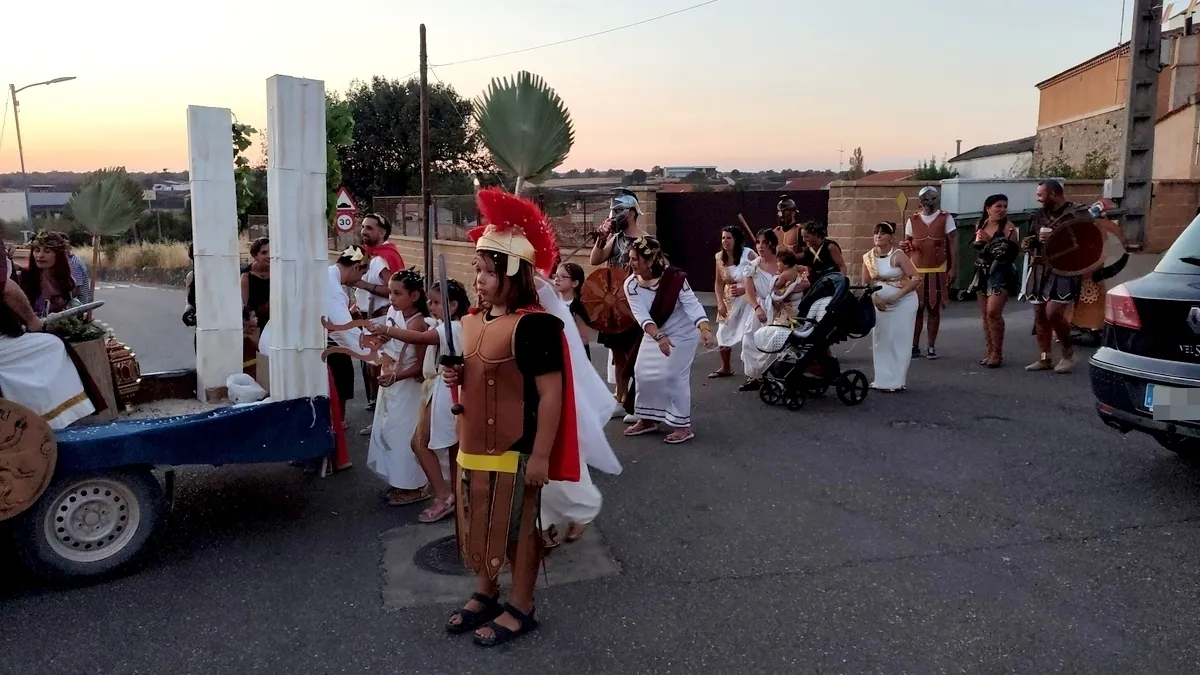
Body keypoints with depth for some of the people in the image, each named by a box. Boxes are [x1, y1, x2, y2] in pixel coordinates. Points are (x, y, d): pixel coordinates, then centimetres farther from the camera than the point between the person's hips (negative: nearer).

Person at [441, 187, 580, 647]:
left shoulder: (534, 325, -18)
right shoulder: (469, 322, 8)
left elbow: (551, 393, -20)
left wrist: (541, 454, -20)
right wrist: (455, 378, -2)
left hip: (514, 451, -8)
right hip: (473, 445, 8)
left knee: (518, 527, 6)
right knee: (479, 525, 19)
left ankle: (520, 609, 22)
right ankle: (485, 595, 37)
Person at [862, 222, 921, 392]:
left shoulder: (898, 255, -14)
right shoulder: (868, 257, 0)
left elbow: (916, 278, -19)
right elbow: (865, 283, 9)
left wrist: (898, 295, -23)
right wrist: (874, 297, -9)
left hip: (903, 303, -5)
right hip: (881, 304, 5)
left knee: (899, 341, -3)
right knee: (880, 341, 7)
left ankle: (897, 382, 2)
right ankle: (882, 380, 16)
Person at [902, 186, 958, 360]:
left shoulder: (946, 219, 1)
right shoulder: (912, 220, 6)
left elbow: (953, 244, -2)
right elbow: (907, 246, 11)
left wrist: (954, 268, -10)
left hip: (938, 271, -1)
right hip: (916, 271, 1)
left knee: (934, 309, 4)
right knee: (916, 309, 3)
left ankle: (931, 347, 10)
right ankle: (915, 346, 9)